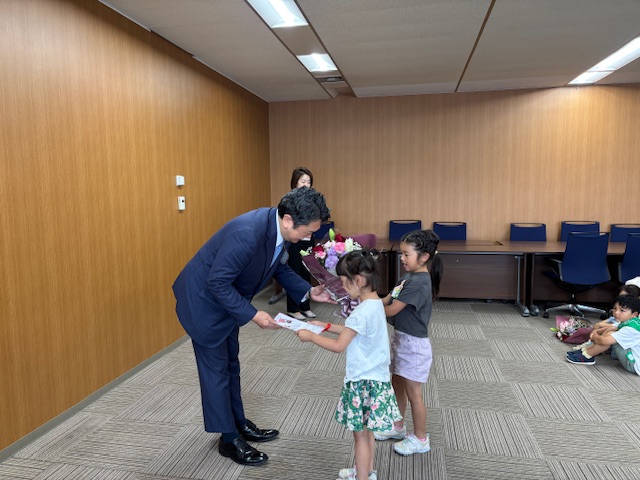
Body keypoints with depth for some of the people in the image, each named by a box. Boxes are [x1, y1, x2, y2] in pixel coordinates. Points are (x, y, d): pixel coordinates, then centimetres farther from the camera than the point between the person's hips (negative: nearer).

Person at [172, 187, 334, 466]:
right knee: (216, 368, 5)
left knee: (230, 363, 19)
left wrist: (308, 291, -5)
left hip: (227, 298, 8)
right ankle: (229, 440, 21)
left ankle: (238, 423, 36)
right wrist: (252, 315, -28)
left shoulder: (280, 229, -11)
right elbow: (217, 282, -30)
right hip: (203, 299, -8)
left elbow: (279, 267, 6)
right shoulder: (248, 232, -37)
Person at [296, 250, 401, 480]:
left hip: (364, 381, -9)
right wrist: (326, 326, 12)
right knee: (365, 430, 24)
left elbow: (339, 345, -21)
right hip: (371, 376, 9)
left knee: (360, 433, 8)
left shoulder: (362, 312, -27)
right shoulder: (375, 303, 2)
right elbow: (352, 331, 15)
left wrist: (311, 336, -10)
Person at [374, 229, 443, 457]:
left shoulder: (419, 282, -25)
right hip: (401, 338, 9)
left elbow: (391, 310, -24)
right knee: (397, 386, 21)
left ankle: (420, 439, 25)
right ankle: (398, 427, 40)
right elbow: (386, 300, 5)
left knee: (413, 393, 6)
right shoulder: (408, 278, 5)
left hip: (414, 343, -9)